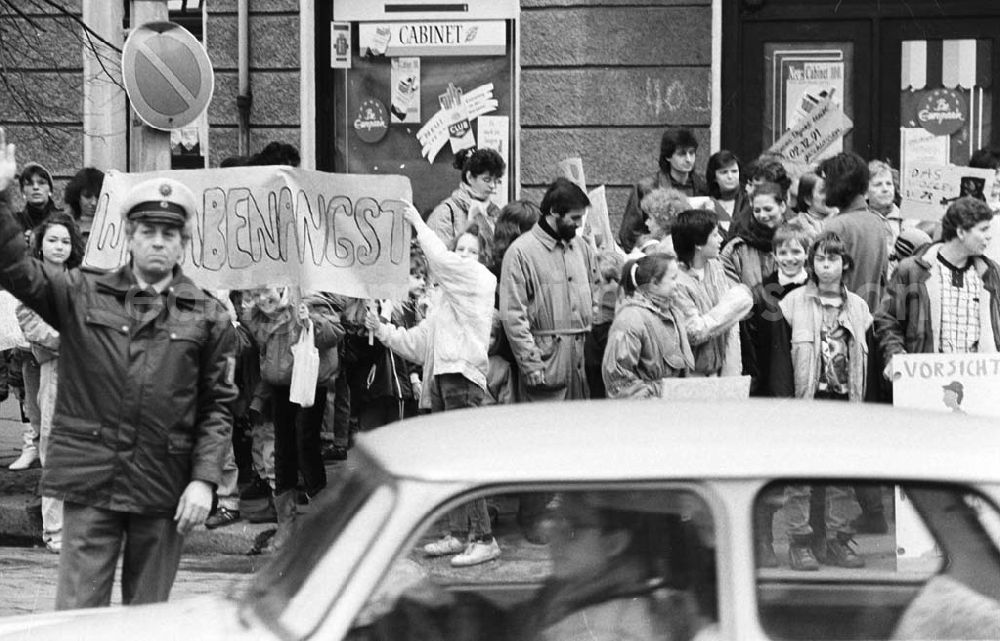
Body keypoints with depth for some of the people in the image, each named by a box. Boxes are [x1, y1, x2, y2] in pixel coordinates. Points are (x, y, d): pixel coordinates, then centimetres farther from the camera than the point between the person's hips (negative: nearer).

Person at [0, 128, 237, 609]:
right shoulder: (83, 296, 6)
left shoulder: (208, 317, 5)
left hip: (165, 491, 1)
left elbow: (217, 406, 4)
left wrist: (203, 479, -6)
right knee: (77, 611, -3)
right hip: (90, 480, -1)